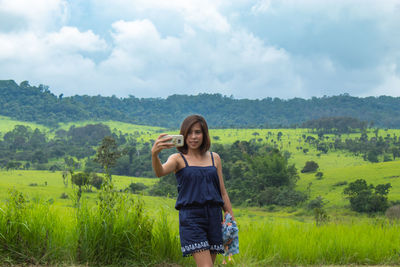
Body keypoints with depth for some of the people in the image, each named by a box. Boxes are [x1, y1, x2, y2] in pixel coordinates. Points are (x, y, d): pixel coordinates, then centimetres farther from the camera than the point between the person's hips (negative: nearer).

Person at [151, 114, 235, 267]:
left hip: (214, 216, 4)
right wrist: (154, 154, -42)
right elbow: (160, 172, -20)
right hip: (191, 217, -4)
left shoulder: (214, 158, 14)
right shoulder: (178, 159, 2)